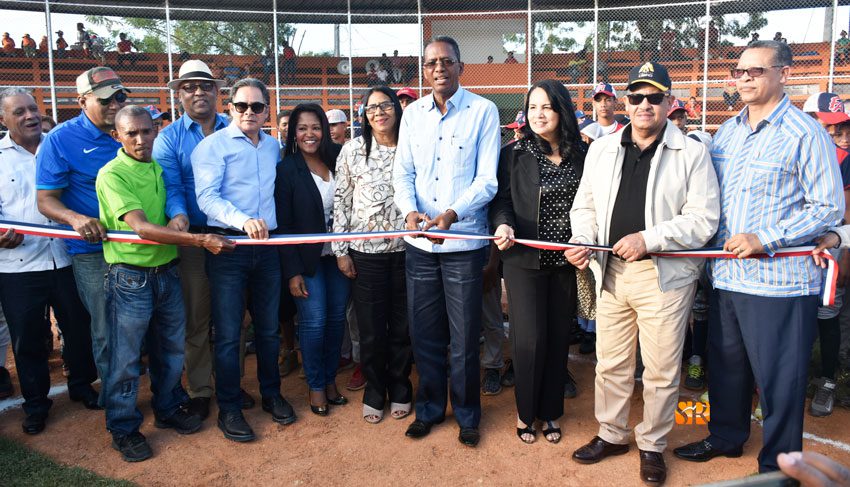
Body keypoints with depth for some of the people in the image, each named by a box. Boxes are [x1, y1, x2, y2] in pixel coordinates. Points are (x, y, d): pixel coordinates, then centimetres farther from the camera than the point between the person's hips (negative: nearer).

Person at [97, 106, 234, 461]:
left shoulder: (161, 168, 6)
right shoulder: (112, 175, -14)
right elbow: (141, 228, -25)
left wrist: (178, 219, 0)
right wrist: (200, 240, -32)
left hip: (167, 271, 6)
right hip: (130, 278, -6)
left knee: (171, 349, 17)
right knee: (126, 357, 6)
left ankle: (167, 409, 37)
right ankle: (123, 428, 23)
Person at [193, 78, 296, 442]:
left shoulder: (274, 146, 13)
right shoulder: (213, 145, -4)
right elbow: (207, 196, -16)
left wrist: (268, 224, 10)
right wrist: (243, 221, -30)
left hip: (267, 246, 5)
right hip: (228, 247, -5)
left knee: (269, 328, 13)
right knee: (228, 333, 0)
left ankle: (271, 395, 30)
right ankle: (228, 409, 14)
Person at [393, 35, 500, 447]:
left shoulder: (483, 111, -4)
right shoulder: (413, 113, 8)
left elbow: (487, 179, -9)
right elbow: (403, 173, 6)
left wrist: (452, 213, -24)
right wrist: (410, 212, -14)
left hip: (463, 241, -4)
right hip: (419, 242, 4)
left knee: (464, 336, 6)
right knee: (424, 332, 13)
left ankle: (467, 415, 25)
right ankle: (429, 408, 31)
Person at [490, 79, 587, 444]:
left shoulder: (582, 155, 5)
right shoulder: (514, 154, -1)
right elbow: (502, 199, -3)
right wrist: (503, 224, -24)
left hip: (567, 262, 3)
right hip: (525, 260, -2)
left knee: (558, 337, 9)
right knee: (530, 339, -3)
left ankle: (551, 412, 27)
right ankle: (526, 412, 19)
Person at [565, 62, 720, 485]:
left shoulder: (692, 153, -3)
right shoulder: (602, 150, 10)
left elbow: (704, 219, -8)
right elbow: (585, 205, 14)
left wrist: (649, 238, -18)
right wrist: (582, 240, -5)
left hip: (666, 276, -3)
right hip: (611, 272, 4)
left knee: (661, 370, 7)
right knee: (610, 363, 14)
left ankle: (652, 445, 26)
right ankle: (611, 434, 33)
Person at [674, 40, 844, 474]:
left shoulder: (805, 134, -9)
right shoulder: (727, 131, 12)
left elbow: (829, 207, -11)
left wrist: (764, 239, -19)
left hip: (779, 281, -6)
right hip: (727, 275, 7)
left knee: (777, 378, 5)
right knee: (725, 364, 19)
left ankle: (778, 464, 23)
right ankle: (725, 437, 39)